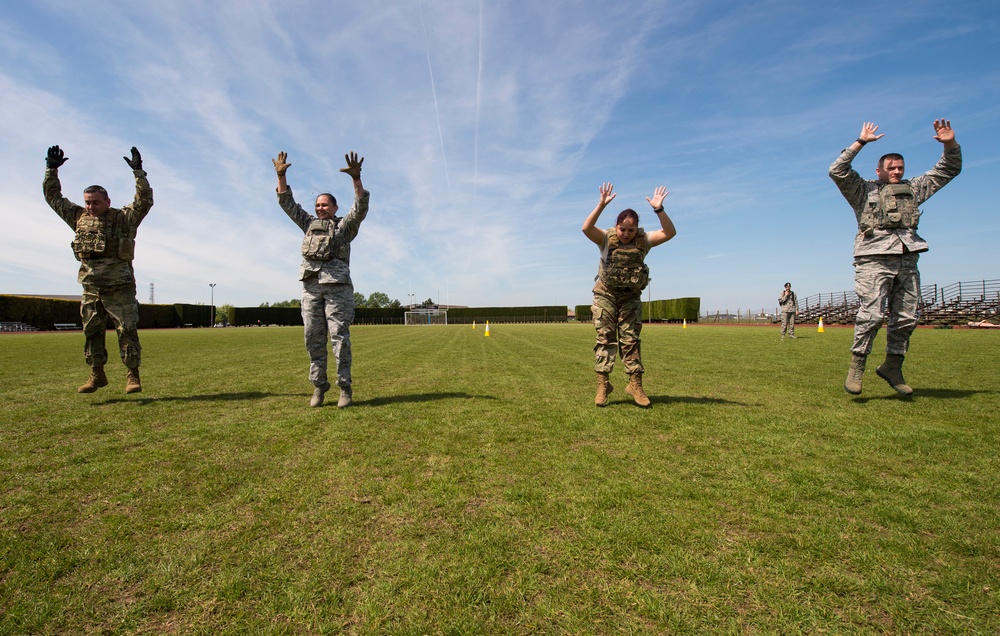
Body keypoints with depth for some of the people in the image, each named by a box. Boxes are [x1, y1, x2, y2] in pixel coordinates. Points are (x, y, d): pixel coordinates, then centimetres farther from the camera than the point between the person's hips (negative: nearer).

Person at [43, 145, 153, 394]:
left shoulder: (124, 218, 2)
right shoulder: (79, 217, 16)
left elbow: (145, 200, -10)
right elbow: (54, 197, 25)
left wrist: (138, 172, -14)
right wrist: (51, 169, 21)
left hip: (120, 287, -5)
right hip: (91, 287, 6)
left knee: (127, 330, -6)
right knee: (91, 332, 9)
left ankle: (132, 374, -1)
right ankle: (97, 374, 19)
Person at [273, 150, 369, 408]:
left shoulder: (345, 226, 12)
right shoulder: (309, 224, 24)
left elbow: (361, 207, -4)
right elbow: (287, 203, 24)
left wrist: (356, 178, -16)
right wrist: (281, 176, 14)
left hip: (337, 284, -4)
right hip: (310, 284, 5)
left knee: (339, 336, -7)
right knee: (313, 338, 3)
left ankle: (345, 388, -3)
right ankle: (318, 385, 10)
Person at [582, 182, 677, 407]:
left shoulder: (643, 240, -4)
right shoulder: (607, 238, -10)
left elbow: (670, 233, -15)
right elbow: (586, 228, -27)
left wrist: (659, 210, -26)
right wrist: (602, 205, -35)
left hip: (630, 297, 2)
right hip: (605, 295, -2)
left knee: (631, 340, 3)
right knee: (605, 339, -3)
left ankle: (635, 384, 8)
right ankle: (603, 384, 1)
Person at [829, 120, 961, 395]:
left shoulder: (913, 189, 26)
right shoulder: (864, 190, 11)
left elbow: (949, 170, 33)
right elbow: (837, 171, -2)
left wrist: (950, 144, 18)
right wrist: (861, 142, -1)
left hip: (907, 260, 6)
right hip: (874, 259, -5)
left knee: (906, 318, 4)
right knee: (871, 314, -14)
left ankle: (892, 367, 15)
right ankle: (856, 366, -7)